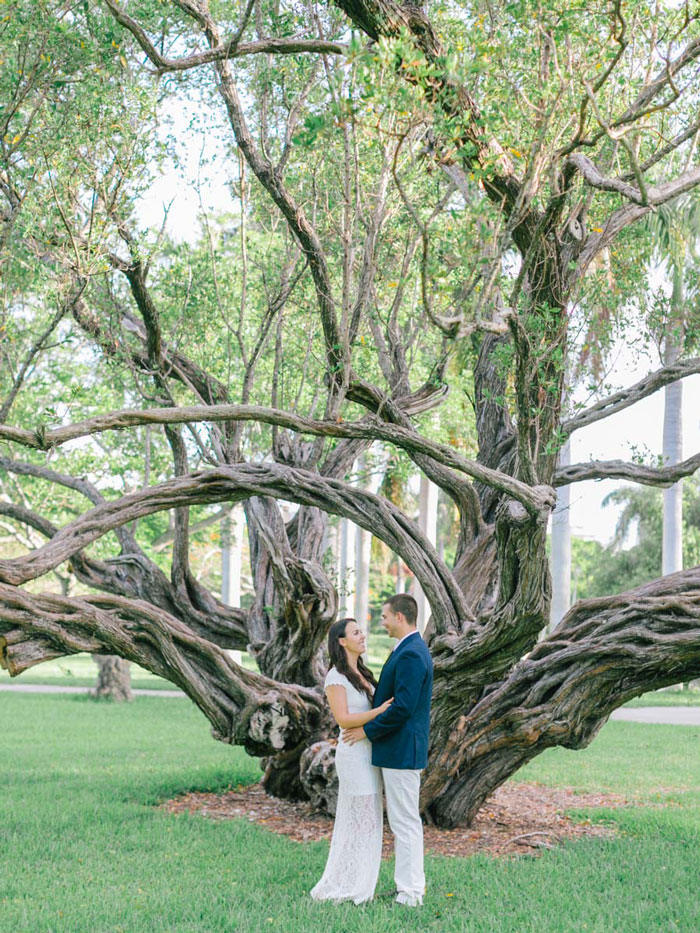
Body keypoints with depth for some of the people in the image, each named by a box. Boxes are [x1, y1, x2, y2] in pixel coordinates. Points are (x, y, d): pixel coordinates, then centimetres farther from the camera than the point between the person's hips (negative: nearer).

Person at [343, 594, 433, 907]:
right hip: (399, 751, 11)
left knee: (404, 821, -5)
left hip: (401, 751, -11)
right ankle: (410, 884, 23)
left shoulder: (411, 655, -20)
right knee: (405, 820, 15)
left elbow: (402, 707, -25)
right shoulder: (411, 650, 14)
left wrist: (367, 730, -15)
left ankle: (410, 892, 1)